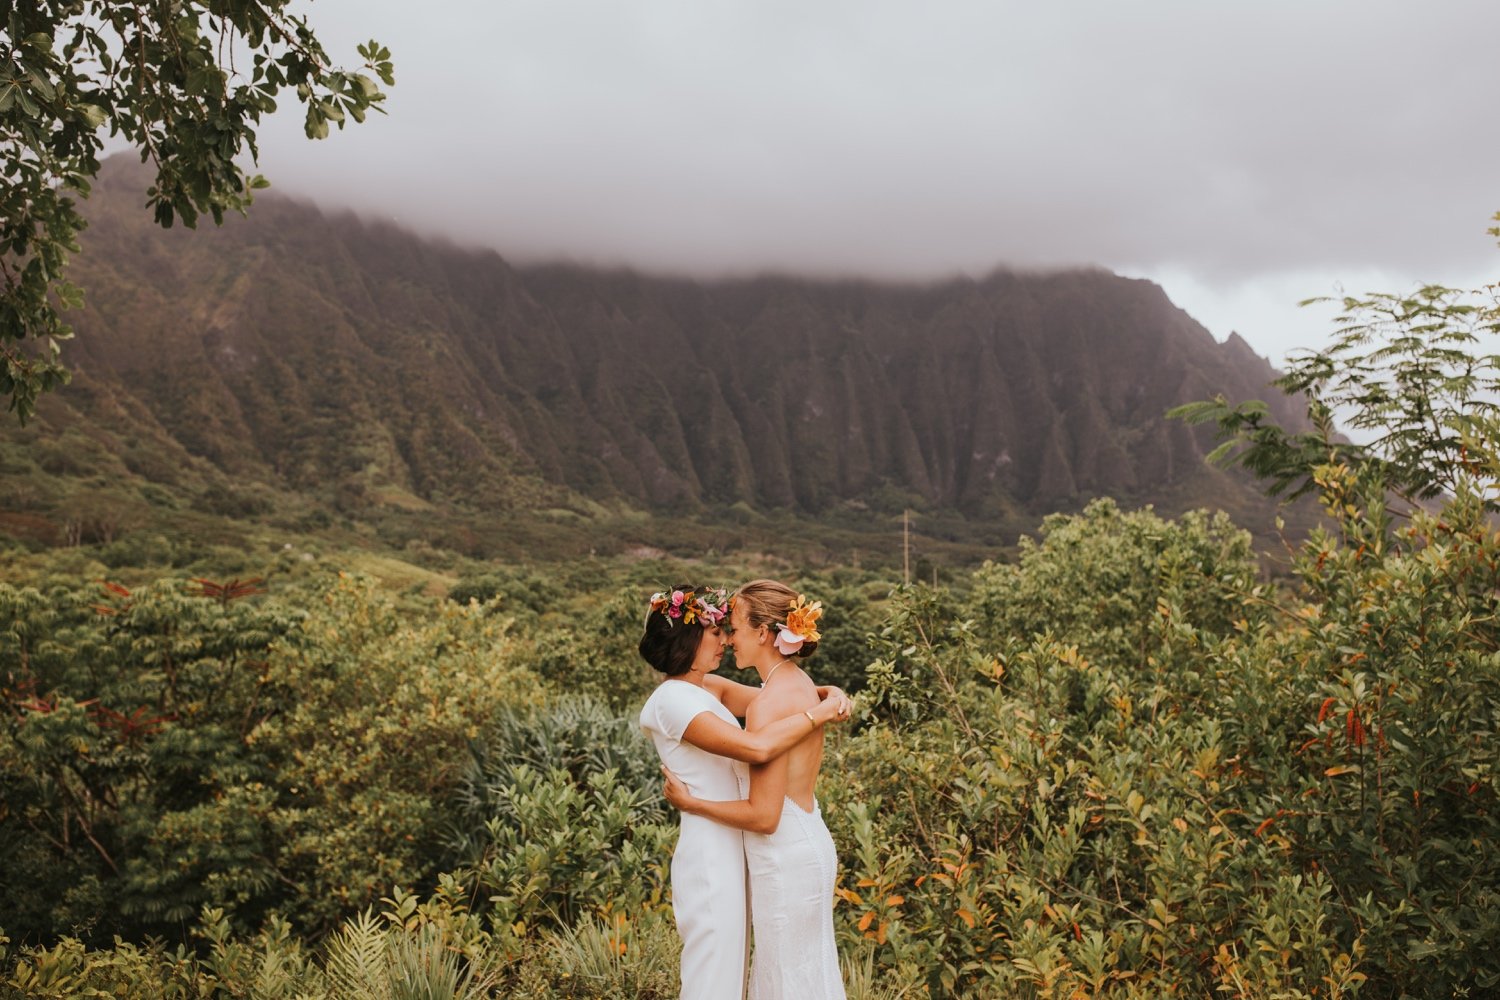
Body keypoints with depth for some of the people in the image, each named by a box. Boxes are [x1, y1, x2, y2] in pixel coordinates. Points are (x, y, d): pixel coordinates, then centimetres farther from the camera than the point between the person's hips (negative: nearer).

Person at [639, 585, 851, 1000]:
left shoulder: (708, 688, 9)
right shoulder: (672, 700, -20)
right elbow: (757, 747, -31)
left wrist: (830, 695, -8)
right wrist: (819, 713, -20)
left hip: (732, 851, 9)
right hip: (711, 855, -9)